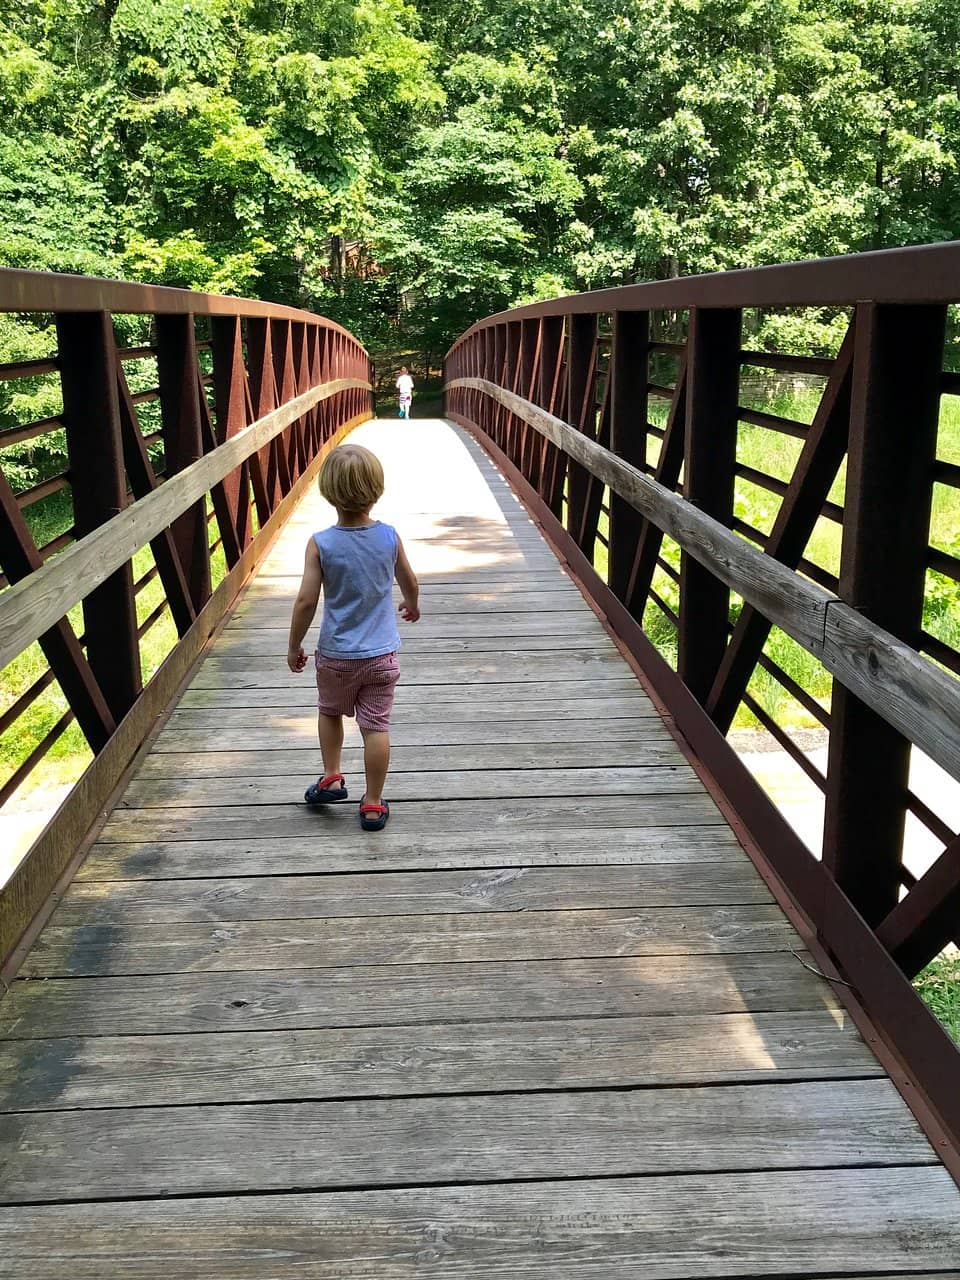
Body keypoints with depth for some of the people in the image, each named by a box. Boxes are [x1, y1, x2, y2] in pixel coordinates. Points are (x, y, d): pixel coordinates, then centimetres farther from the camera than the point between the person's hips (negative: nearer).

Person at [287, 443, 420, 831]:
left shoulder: (321, 543, -15)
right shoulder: (389, 537, -8)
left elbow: (306, 601, -14)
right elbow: (410, 583, 8)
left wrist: (294, 646, 1)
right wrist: (412, 605, 31)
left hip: (335, 655, -1)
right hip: (381, 654, 1)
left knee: (330, 712, 25)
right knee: (376, 726, 7)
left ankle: (332, 778, 28)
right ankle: (373, 805, 14)